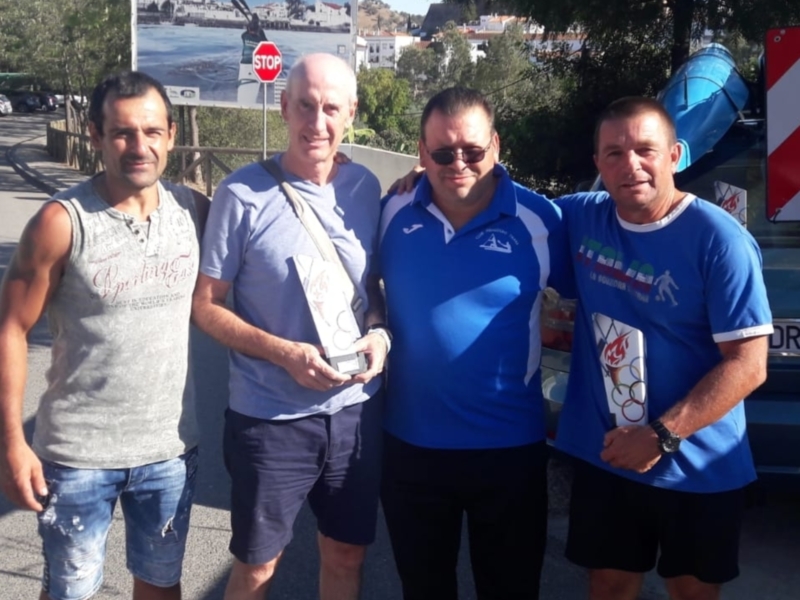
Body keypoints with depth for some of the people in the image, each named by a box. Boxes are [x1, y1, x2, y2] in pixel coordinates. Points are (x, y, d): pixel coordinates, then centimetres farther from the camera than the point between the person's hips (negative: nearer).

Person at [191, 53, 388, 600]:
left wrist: (379, 331, -8)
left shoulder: (365, 187, 1)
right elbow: (207, 305, -8)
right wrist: (285, 353, -20)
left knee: (347, 554, 19)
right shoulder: (243, 194, -13)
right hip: (270, 418, -4)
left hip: (357, 409, 4)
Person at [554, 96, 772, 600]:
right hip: (605, 457, 4)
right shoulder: (583, 218, -3)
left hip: (699, 468, -3)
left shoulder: (720, 241, -18)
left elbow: (748, 365, -18)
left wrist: (662, 436, -23)